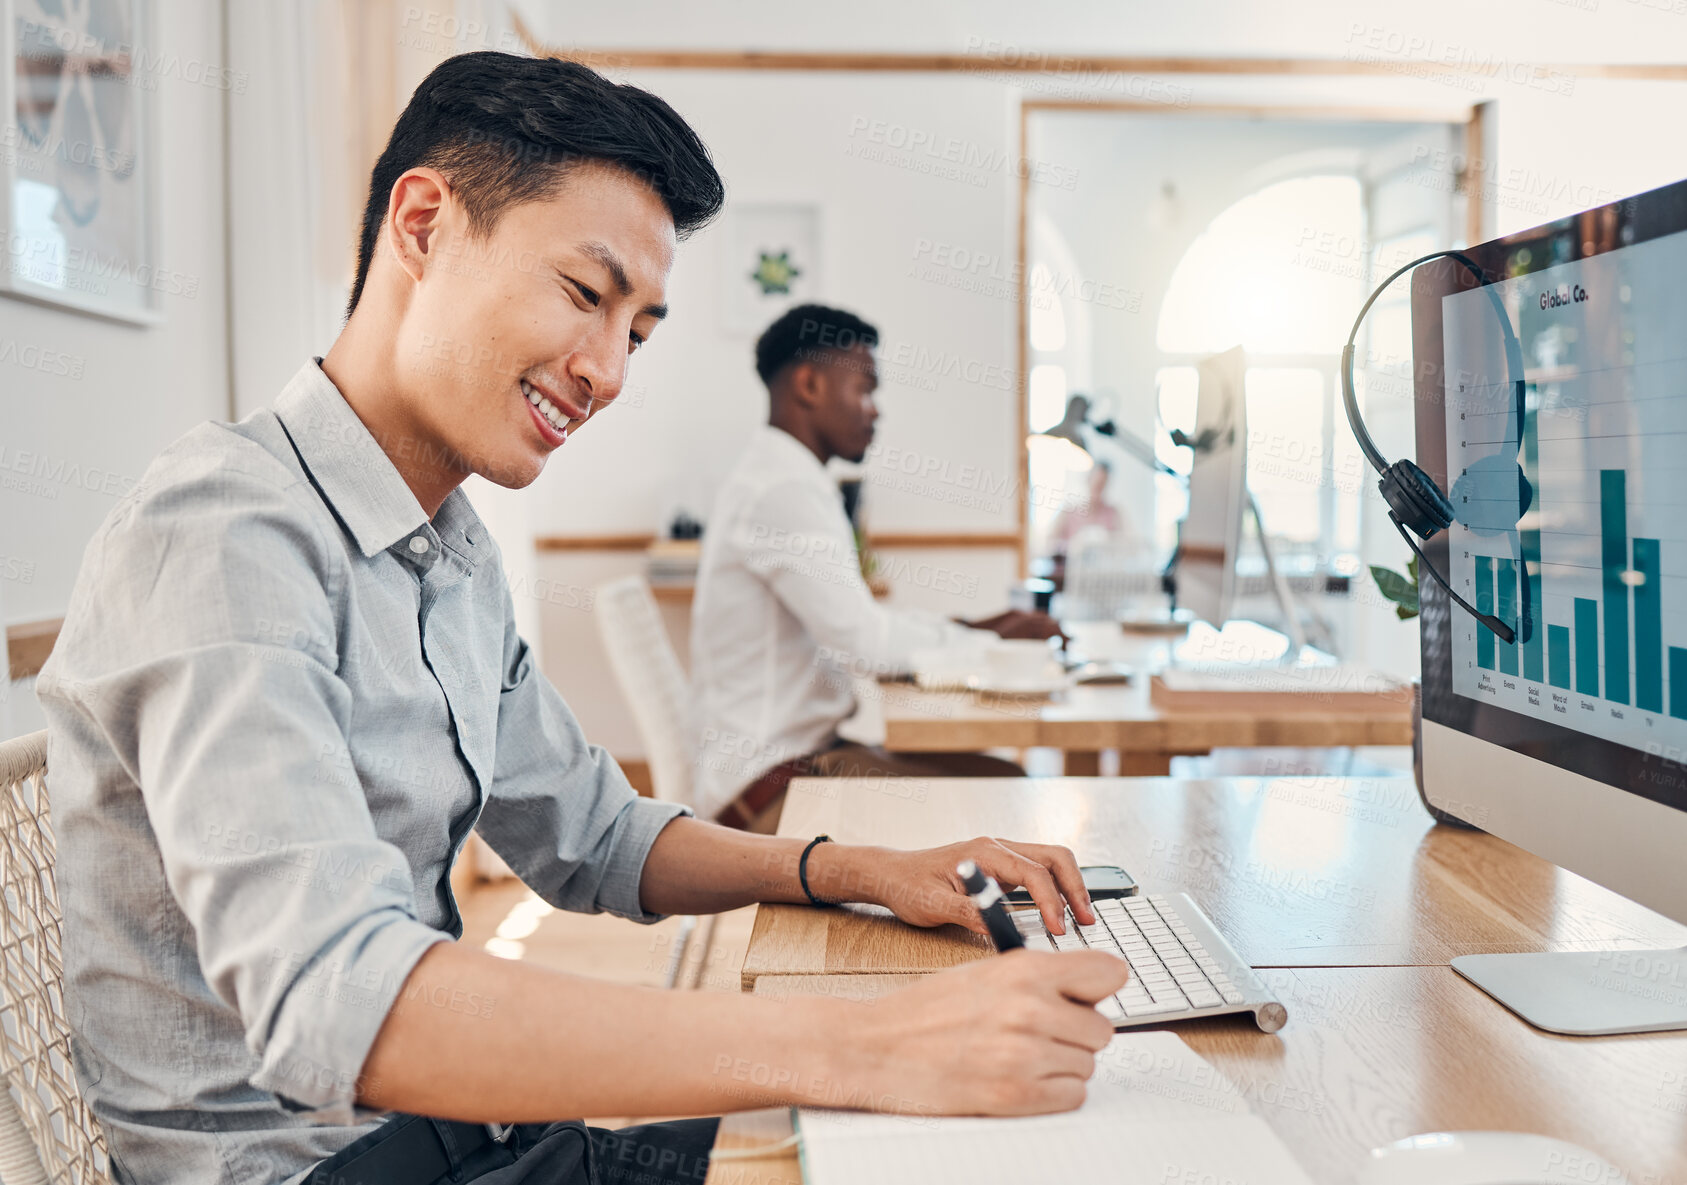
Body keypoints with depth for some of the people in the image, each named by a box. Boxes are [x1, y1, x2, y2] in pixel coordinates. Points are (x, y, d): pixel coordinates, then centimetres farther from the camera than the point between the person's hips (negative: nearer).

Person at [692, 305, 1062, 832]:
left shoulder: (774, 479, 17)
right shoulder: (785, 491, -18)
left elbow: (851, 620, 21)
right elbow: (863, 641, -24)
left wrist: (978, 628, 10)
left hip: (809, 748, 10)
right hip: (772, 782, -10)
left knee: (1006, 778, 4)